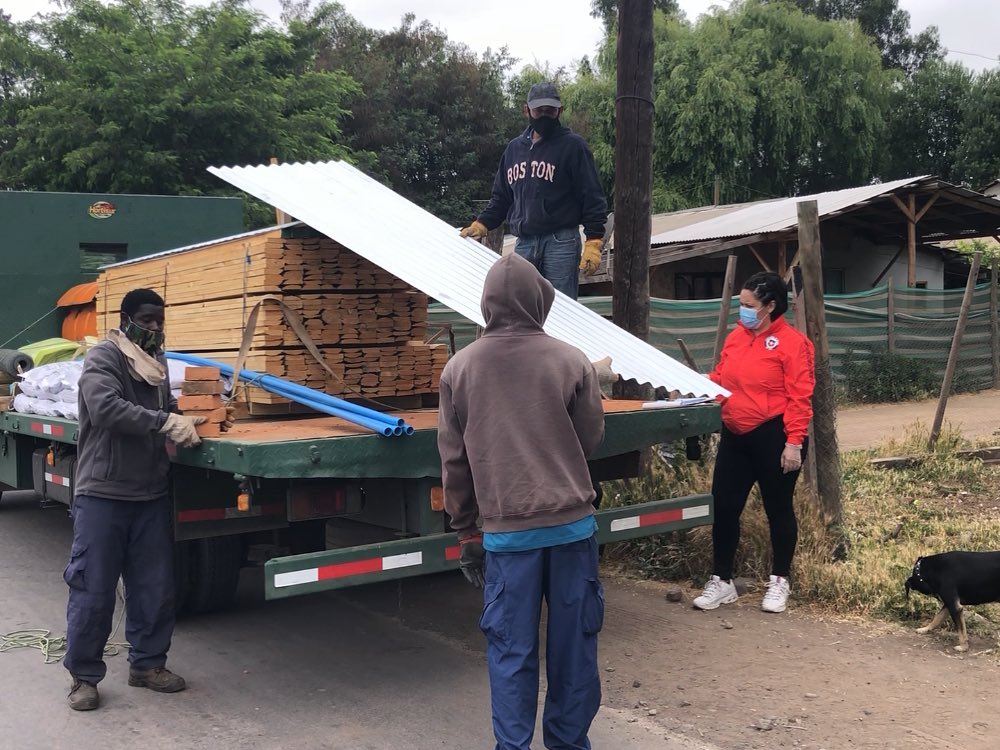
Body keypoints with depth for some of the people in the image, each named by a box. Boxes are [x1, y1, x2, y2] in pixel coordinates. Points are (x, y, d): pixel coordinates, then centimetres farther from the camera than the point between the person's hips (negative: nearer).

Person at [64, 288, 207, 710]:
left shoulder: (156, 362, 15)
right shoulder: (103, 358, -8)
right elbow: (106, 408, -25)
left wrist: (184, 420, 1)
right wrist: (167, 423, -27)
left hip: (151, 495, 7)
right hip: (102, 495, -7)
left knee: (156, 587, 11)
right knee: (92, 590, 0)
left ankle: (148, 663, 26)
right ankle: (84, 675, 14)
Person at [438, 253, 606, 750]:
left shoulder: (459, 368, 0)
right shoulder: (572, 361, -4)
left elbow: (453, 459, 4)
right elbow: (591, 440, 4)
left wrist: (466, 530, 13)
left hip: (506, 531, 0)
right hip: (572, 523, 0)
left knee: (511, 650, 8)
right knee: (573, 643, 12)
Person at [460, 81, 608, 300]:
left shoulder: (573, 146, 1)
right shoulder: (514, 148, 17)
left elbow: (592, 198, -3)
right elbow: (501, 197, 23)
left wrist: (593, 243, -12)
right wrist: (481, 224, 7)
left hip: (561, 243, -5)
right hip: (524, 243, 5)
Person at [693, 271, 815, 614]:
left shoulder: (792, 341, -10)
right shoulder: (736, 337, 10)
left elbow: (799, 397, -14)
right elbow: (719, 379, 18)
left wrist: (794, 443, -18)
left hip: (773, 438, -6)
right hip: (734, 436, 6)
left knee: (778, 510, 9)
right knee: (724, 507, 6)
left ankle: (779, 582, 25)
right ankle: (721, 582, 18)